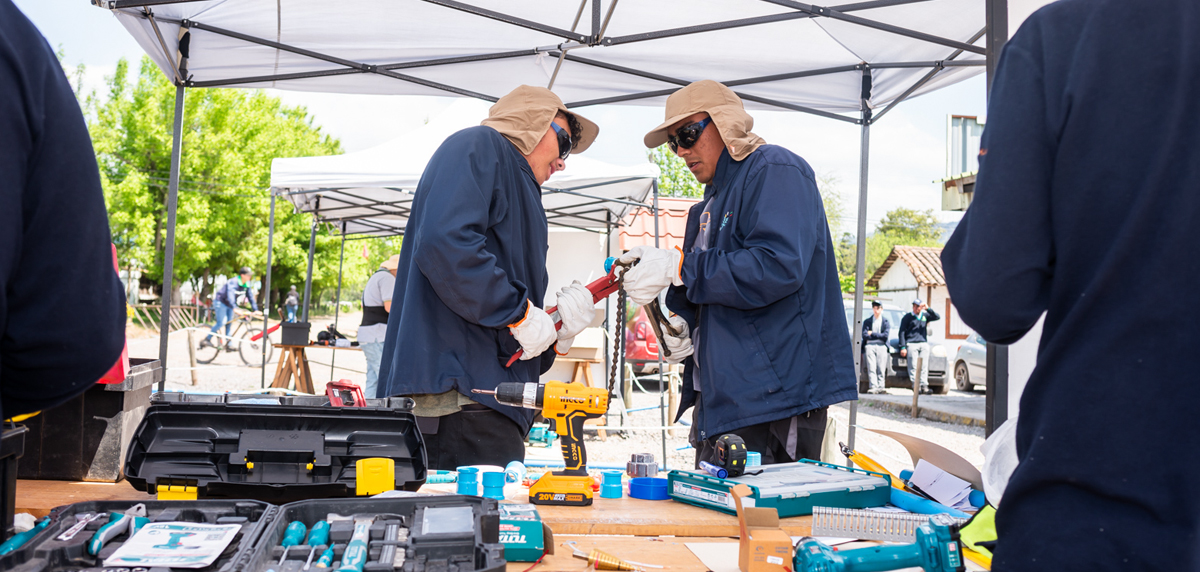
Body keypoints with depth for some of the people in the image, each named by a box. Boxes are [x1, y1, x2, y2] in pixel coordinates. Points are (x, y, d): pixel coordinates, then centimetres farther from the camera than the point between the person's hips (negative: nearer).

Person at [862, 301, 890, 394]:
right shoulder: (867, 321, 16)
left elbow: (885, 336, -1)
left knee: (881, 368, -9)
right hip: (870, 345, 1)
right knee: (871, 367, -12)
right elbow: (864, 335, 3)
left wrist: (872, 334, -1)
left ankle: (881, 387, -12)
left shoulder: (886, 321, 12)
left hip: (881, 346, -1)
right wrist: (878, 336, -1)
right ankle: (873, 387, -18)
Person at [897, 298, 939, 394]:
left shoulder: (925, 316, 17)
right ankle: (916, 386, -13)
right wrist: (903, 347, -6)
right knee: (913, 366, -10)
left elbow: (937, 317, 5)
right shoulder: (907, 317, 7)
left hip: (924, 344, 3)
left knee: (924, 366, -6)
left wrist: (928, 309, -8)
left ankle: (924, 386, -10)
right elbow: (902, 332, 4)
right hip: (911, 344, -3)